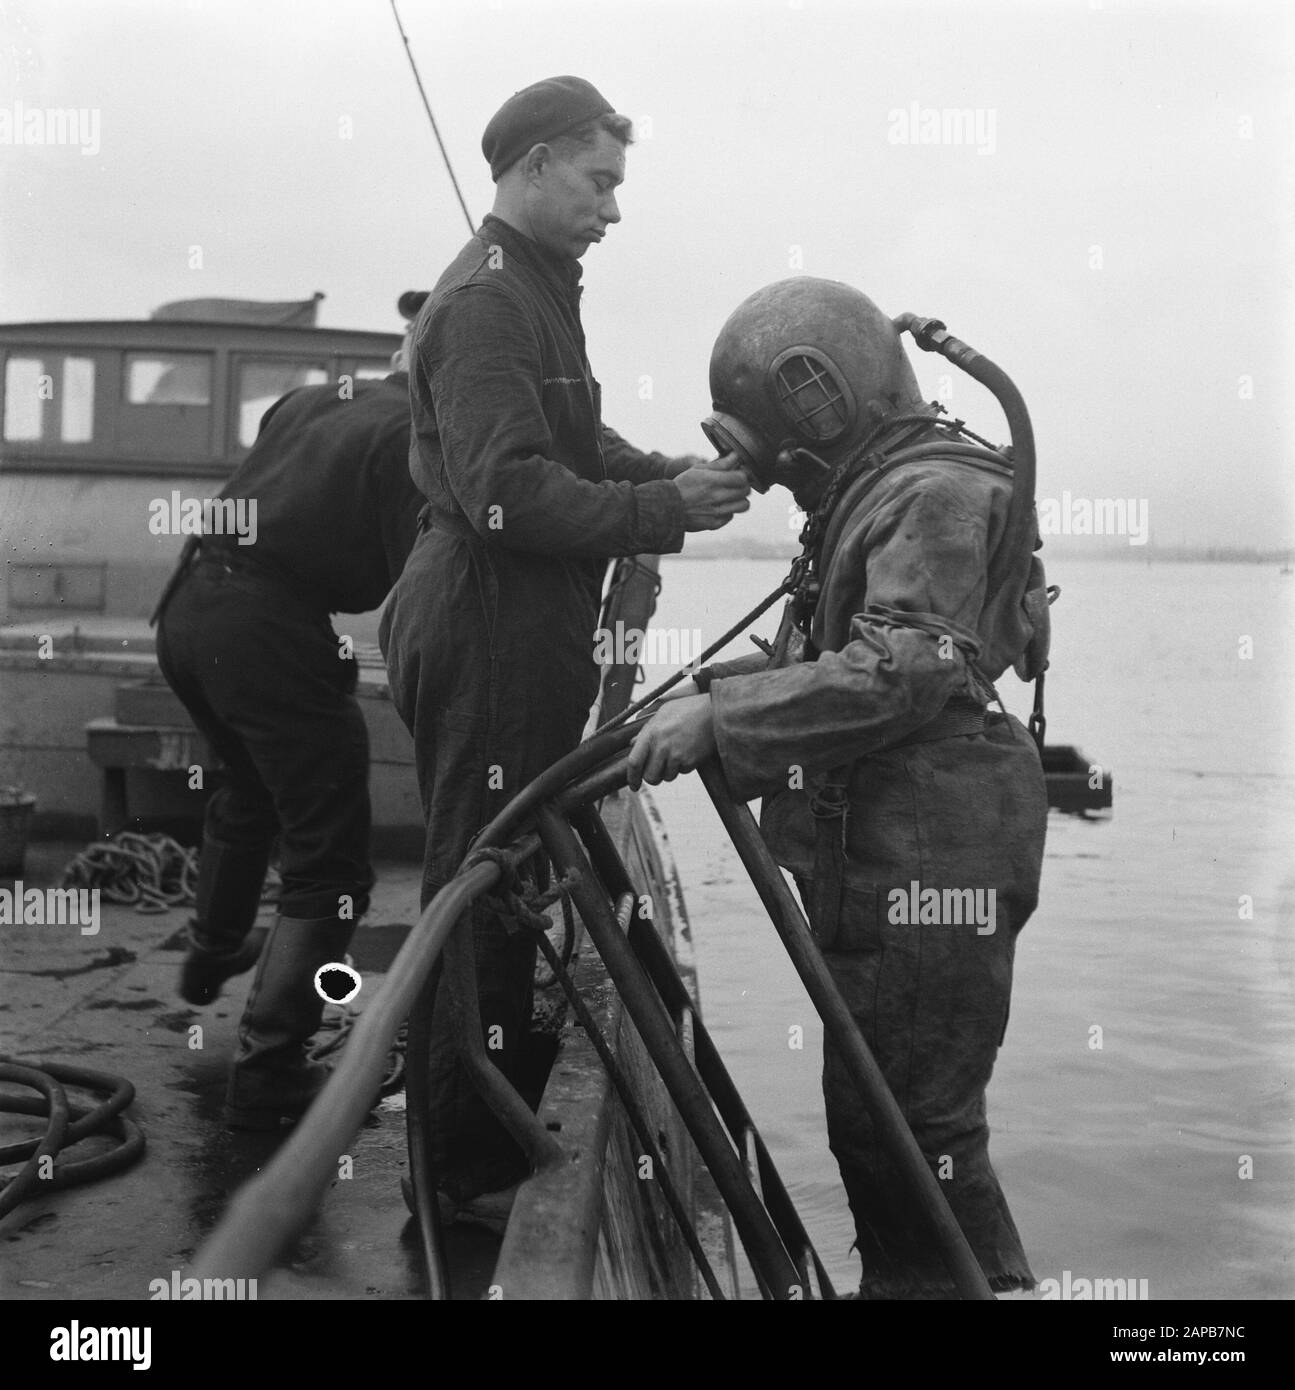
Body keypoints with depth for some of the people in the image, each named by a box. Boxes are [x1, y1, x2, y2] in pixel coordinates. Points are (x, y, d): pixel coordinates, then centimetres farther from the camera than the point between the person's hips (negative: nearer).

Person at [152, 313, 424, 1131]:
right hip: (269, 625, -9)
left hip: (186, 603, 9)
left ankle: (213, 954, 53)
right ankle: (268, 1078, -2)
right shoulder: (418, 436, -6)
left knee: (251, 791, 34)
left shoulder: (308, 402, 17)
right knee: (329, 866, 0)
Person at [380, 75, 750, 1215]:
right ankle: (466, 1167, 8)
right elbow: (507, 489, -24)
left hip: (526, 637, 11)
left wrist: (673, 473, 1)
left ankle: (498, 1134, 30)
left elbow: (578, 445, 19)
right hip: (486, 633, -10)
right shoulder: (486, 300, -15)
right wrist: (666, 509, -24)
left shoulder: (538, 289, 19)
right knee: (481, 896, -3)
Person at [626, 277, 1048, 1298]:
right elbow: (819, 657, 22)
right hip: (879, 864, 10)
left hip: (928, 868, -10)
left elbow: (895, 675, -25)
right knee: (872, 1115, 17)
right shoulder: (875, 495, 19)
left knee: (915, 1127, -4)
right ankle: (900, 1280, 30)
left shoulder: (937, 494, -14)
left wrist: (719, 721, -23)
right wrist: (708, 691, 7)